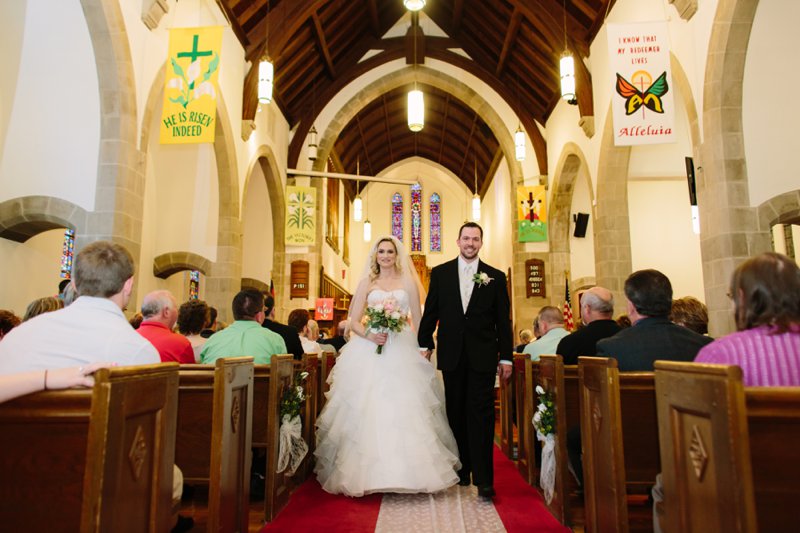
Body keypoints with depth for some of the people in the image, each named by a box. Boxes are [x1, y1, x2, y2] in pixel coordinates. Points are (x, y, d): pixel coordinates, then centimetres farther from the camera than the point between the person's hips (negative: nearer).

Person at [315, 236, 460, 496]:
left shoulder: (408, 282, 11)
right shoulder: (366, 283, 11)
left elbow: (418, 320, 8)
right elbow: (353, 321, 6)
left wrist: (422, 348, -3)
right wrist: (369, 335, -13)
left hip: (403, 353, 0)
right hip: (370, 353, 1)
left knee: (405, 410, -5)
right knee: (368, 411, -4)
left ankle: (406, 472, 7)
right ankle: (369, 473, 8)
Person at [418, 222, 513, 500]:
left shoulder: (496, 277, 4)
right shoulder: (440, 273, 6)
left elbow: (503, 321, 3)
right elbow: (430, 312, 8)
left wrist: (506, 357, 1)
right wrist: (424, 345, 5)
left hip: (483, 356, -1)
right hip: (451, 355, 2)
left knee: (481, 415, -3)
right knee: (456, 414, 10)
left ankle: (483, 478, 2)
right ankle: (461, 470, 24)